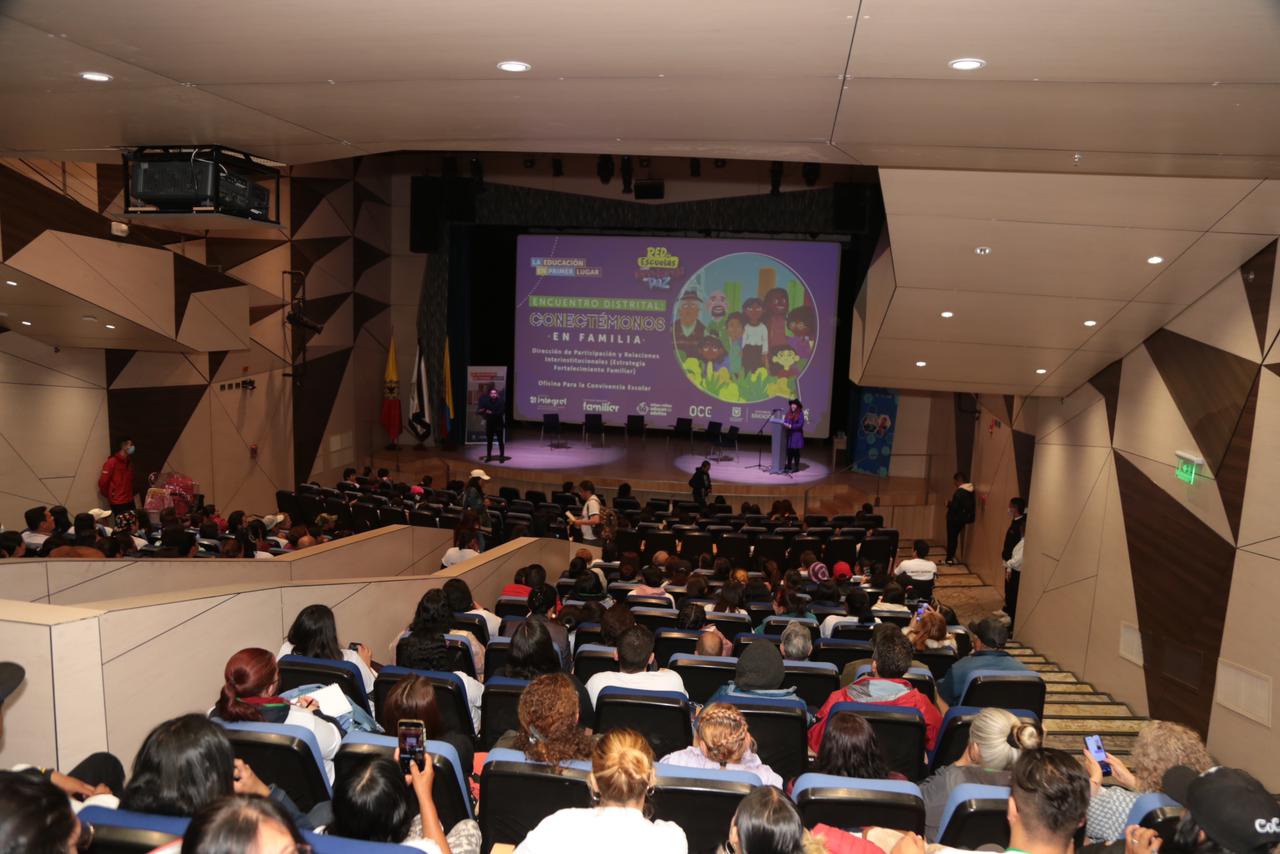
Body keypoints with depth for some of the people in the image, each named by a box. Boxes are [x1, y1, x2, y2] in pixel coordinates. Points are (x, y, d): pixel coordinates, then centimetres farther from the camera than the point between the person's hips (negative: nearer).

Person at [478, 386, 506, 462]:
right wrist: (482, 411, -20)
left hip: (499, 424, -3)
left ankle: (502, 456, 6)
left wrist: (491, 413, -22)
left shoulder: (501, 401, -8)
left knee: (500, 441, 0)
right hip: (489, 424, 3)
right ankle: (488, 456, 19)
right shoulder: (486, 401, 2)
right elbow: (479, 410, 4)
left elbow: (501, 412, -18)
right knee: (489, 441, 9)